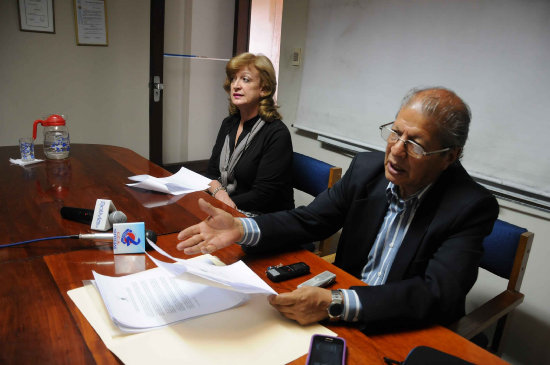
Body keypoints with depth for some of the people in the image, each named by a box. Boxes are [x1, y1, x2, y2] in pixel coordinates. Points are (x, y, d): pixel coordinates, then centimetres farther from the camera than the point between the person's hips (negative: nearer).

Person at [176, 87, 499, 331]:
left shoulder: (472, 207, -18)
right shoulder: (367, 168, -5)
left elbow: (438, 295, -27)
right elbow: (308, 220, -1)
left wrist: (334, 304, -38)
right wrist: (240, 228, -18)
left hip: (405, 332, -4)